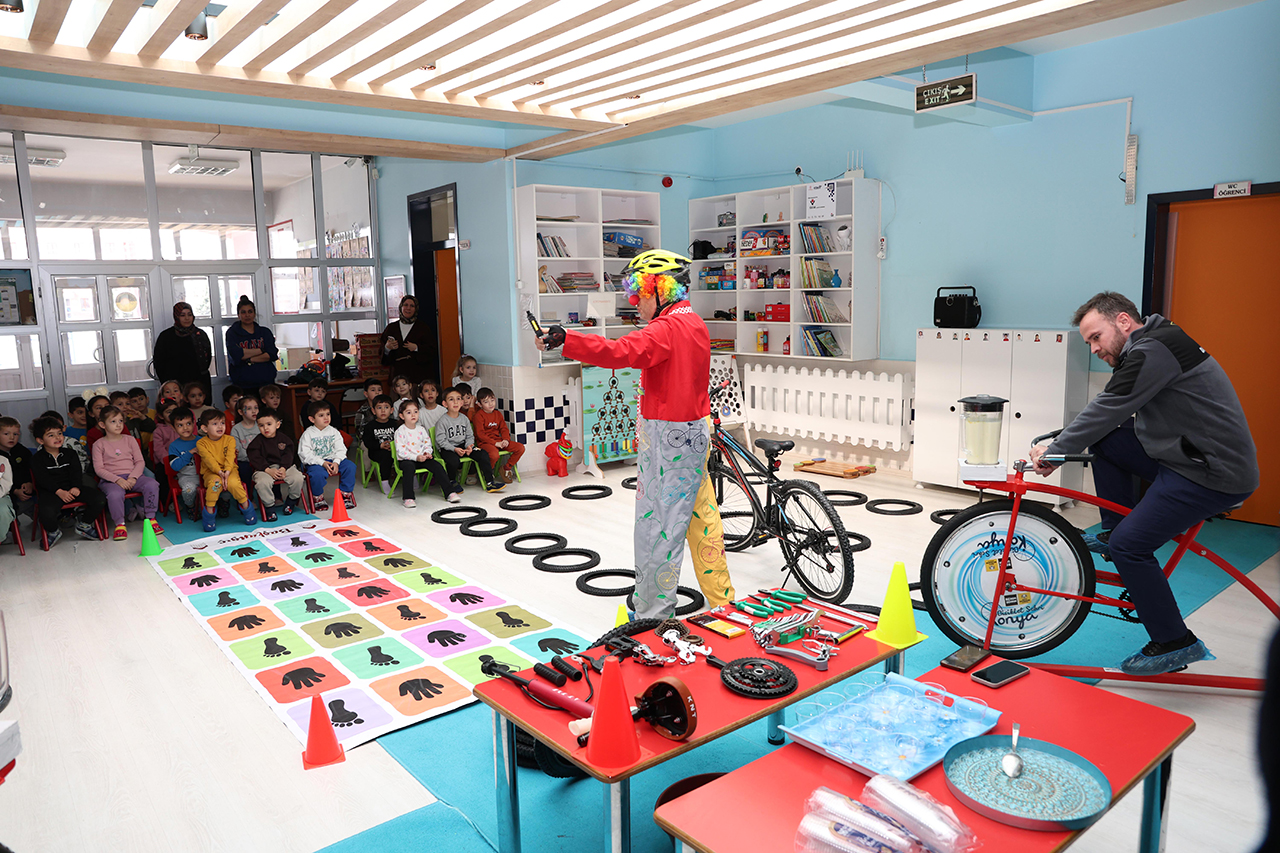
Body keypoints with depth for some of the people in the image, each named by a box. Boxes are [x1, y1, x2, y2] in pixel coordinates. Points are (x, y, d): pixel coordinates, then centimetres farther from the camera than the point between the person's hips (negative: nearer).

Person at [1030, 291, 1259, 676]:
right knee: (1104, 441, 11)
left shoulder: (1153, 351, -19)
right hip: (1187, 455, 10)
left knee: (1130, 544, -12)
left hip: (1215, 474, -10)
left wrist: (1054, 451, -9)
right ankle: (1113, 533, 18)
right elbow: (1107, 418, 17)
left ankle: (1175, 644, 3)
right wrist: (1058, 445, 10)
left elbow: (1106, 411, -20)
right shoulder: (1153, 345, 14)